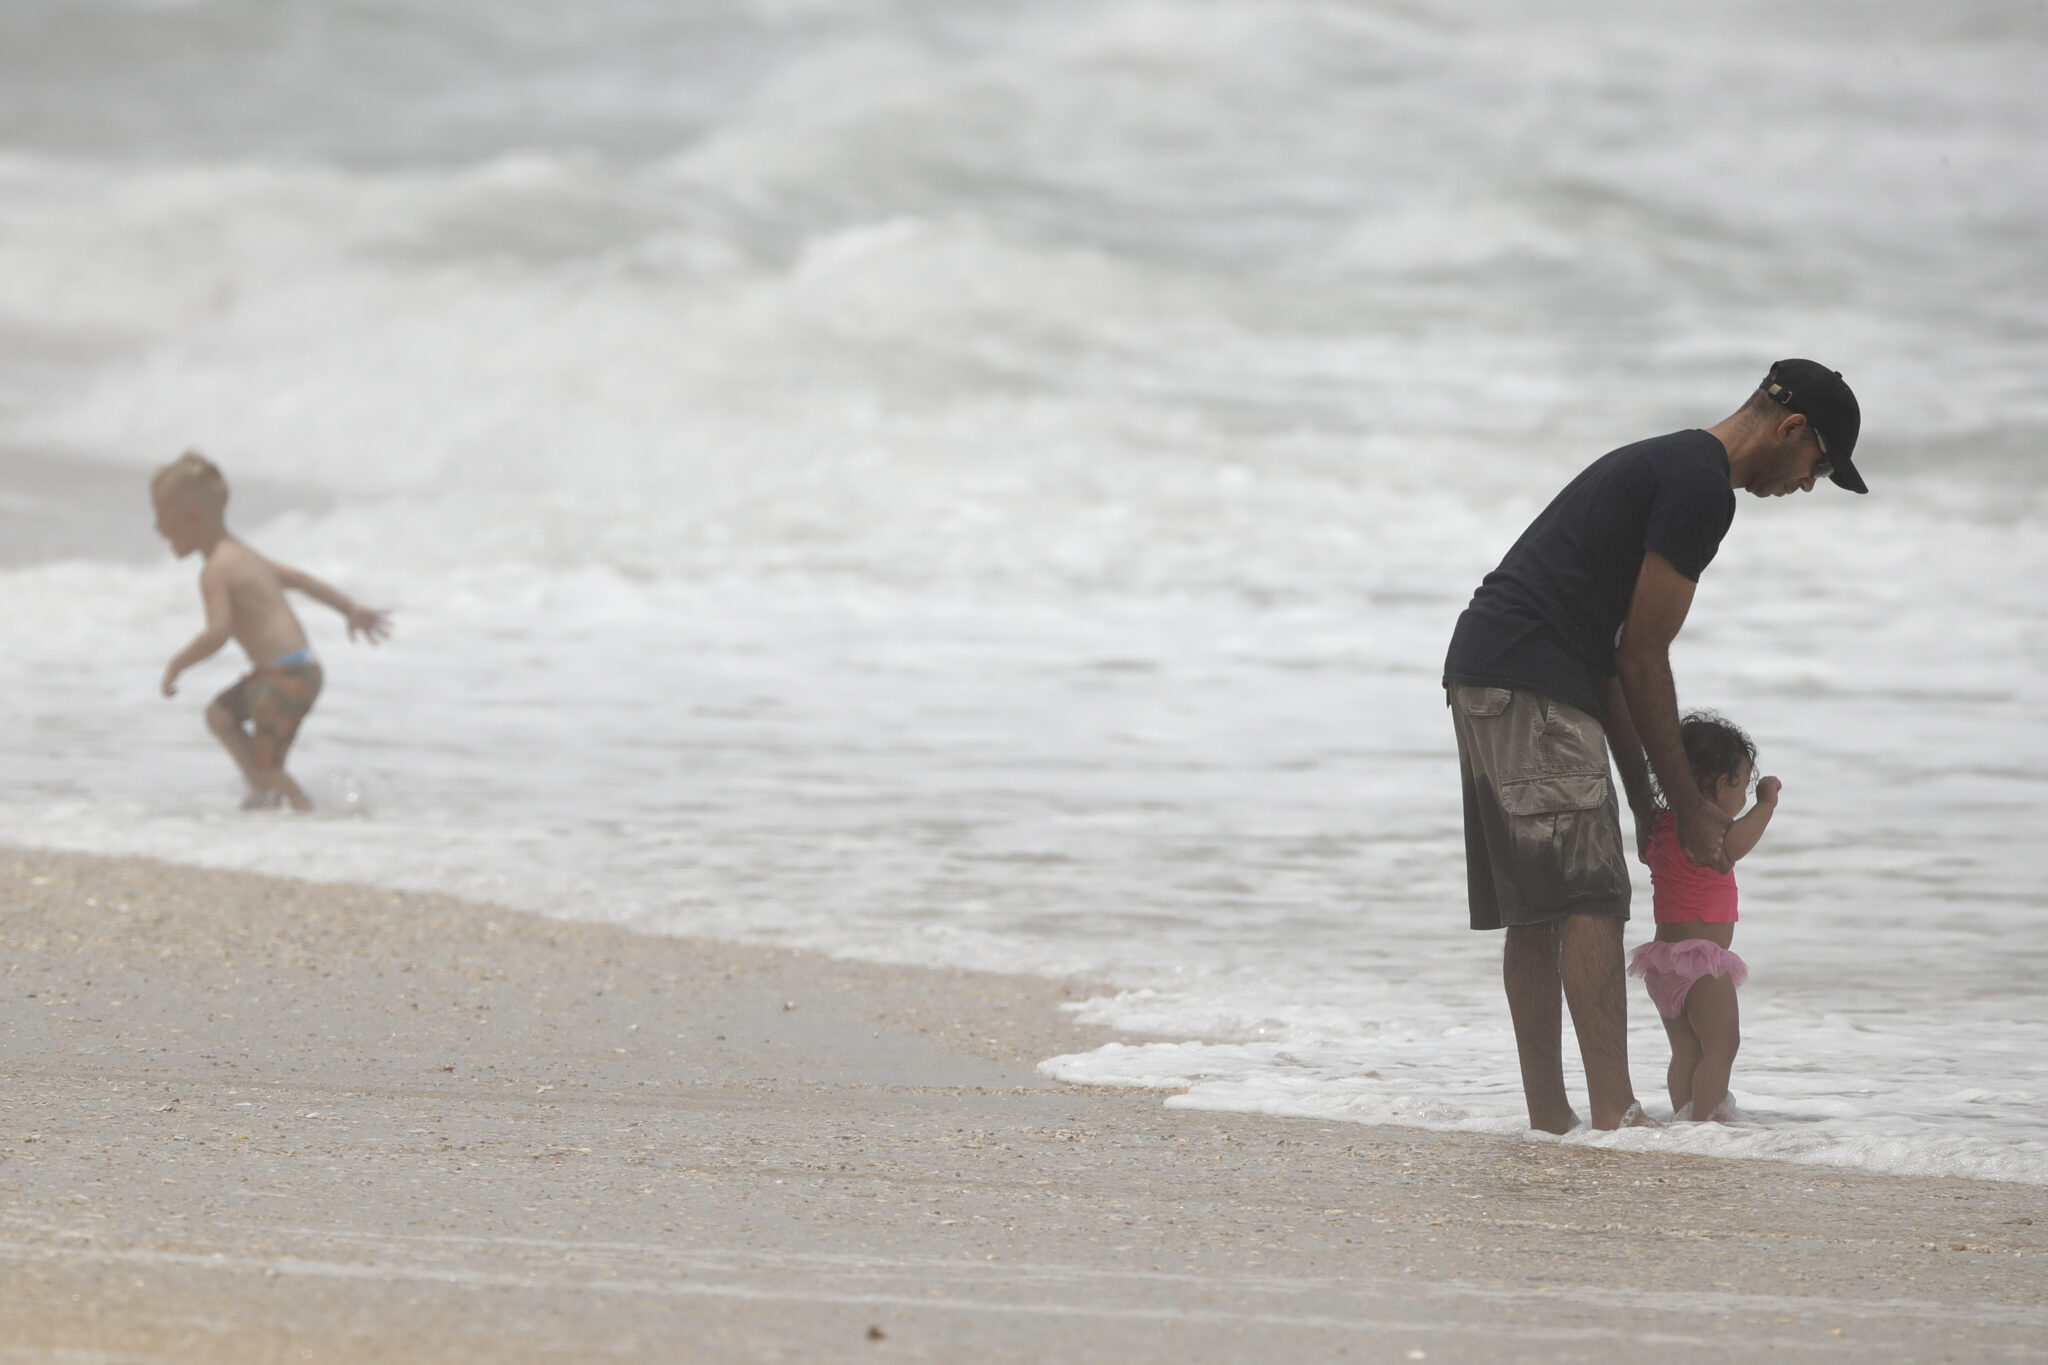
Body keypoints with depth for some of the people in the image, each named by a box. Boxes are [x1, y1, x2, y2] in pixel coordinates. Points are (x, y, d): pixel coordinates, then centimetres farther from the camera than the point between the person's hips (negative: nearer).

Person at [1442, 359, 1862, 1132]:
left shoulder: (1665, 464, 23)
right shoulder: (1703, 488, -9)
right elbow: (1642, 658, -10)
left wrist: (1643, 795, 21)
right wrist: (1687, 805, -1)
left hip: (1481, 674, 11)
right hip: (1533, 686, -11)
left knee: (1533, 911, 9)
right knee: (1590, 900, -13)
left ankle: (1549, 1118, 9)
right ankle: (1613, 1114, -19)